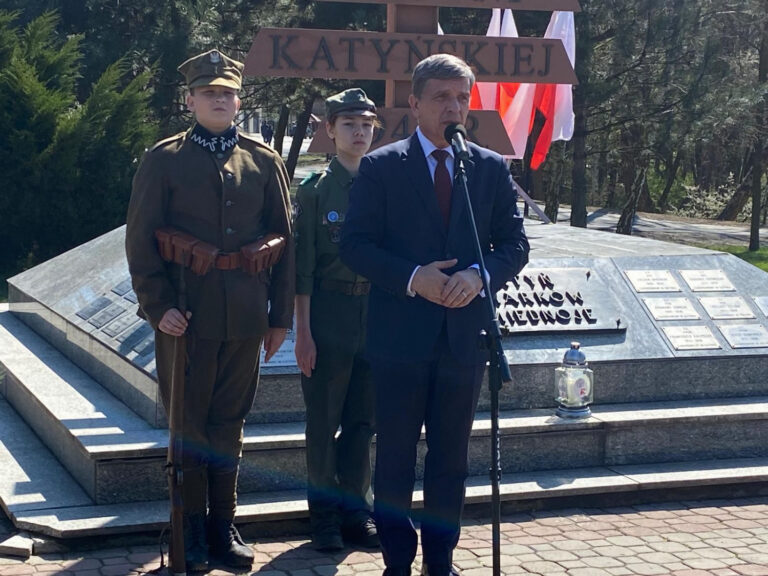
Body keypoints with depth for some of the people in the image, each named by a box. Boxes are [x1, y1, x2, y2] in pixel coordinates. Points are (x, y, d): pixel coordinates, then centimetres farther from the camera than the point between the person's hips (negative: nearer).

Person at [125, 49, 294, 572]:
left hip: (246, 314, 2)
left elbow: (285, 239, 9)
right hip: (187, 312, -2)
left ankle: (223, 523, 22)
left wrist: (281, 315, 5)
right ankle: (193, 529, 16)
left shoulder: (264, 162, 8)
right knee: (188, 420, 5)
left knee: (229, 420, 11)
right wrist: (158, 306, -12)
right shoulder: (163, 160, 1)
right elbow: (140, 239, -2)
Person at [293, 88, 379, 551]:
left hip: (375, 313, 3)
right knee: (324, 421, 4)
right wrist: (303, 332, -7)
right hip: (329, 314, -3)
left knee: (362, 421, 10)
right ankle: (325, 515, 16)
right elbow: (303, 266, -3)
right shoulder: (316, 190, -2)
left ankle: (356, 511, 21)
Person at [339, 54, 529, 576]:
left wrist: (480, 275, -15)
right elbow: (356, 245, -5)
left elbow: (515, 243, 6)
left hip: (464, 333, 3)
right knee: (395, 457, 5)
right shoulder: (381, 167, -1)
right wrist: (412, 278, -19)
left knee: (451, 458, 12)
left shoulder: (492, 168, 7)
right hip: (401, 334, -2)